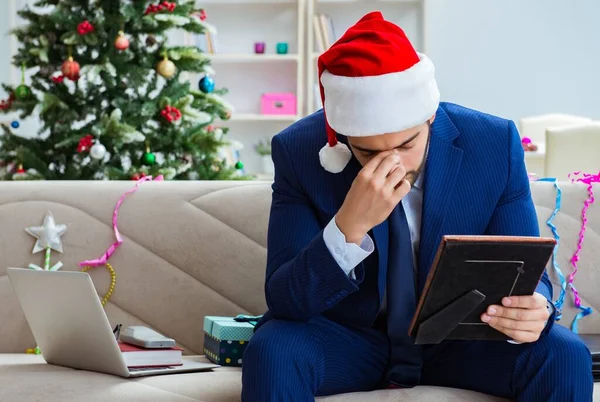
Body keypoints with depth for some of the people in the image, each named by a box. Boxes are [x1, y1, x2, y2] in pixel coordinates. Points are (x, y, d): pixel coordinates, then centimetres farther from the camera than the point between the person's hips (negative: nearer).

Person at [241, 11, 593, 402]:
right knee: (271, 353, -31)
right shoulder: (299, 151, -18)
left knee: (564, 357, -24)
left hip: (458, 340, 1)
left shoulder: (495, 145, -16)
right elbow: (284, 300, -21)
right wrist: (350, 225, -38)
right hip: (348, 338, -1)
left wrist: (532, 310, -33)